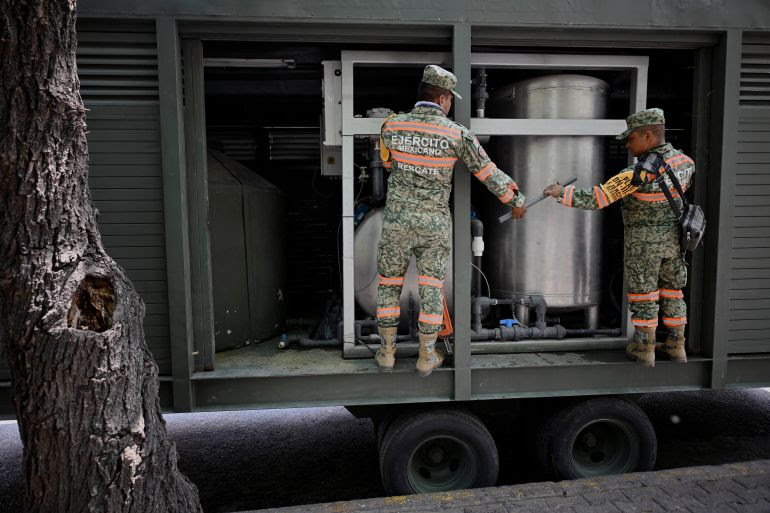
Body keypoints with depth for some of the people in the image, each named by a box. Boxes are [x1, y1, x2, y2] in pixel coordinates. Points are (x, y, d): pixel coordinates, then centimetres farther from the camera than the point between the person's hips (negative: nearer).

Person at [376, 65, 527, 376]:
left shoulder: (391, 127, -2)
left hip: (397, 221, 1)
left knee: (389, 284, 15)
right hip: (435, 225, -1)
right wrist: (515, 201, 15)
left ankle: (387, 352, 22)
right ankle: (426, 357, 18)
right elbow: (488, 173, 1)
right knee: (431, 289, 9)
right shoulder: (457, 134, -6)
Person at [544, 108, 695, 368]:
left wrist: (561, 192, -16)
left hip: (642, 241, -6)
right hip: (673, 238, 6)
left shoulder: (638, 174, -26)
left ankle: (644, 349, 19)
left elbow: (595, 199, -27)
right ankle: (676, 346, 26)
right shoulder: (684, 161, -3)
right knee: (672, 291, 17)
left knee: (642, 294, 8)